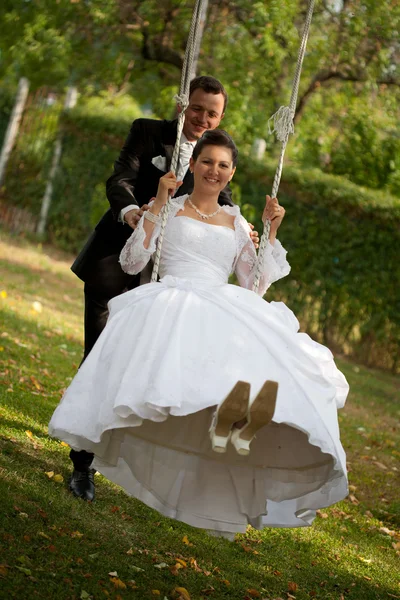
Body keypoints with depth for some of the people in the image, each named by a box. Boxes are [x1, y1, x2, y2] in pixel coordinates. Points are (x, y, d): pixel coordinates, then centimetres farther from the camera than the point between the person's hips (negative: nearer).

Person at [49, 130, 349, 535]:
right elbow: (131, 263, 6)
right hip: (172, 301, -2)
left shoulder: (236, 223, 26)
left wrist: (271, 232, 13)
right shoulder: (169, 209, 19)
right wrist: (157, 204, 2)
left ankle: (244, 418, -62)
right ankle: (223, 413, -62)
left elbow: (256, 286, 20)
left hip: (226, 308, 2)